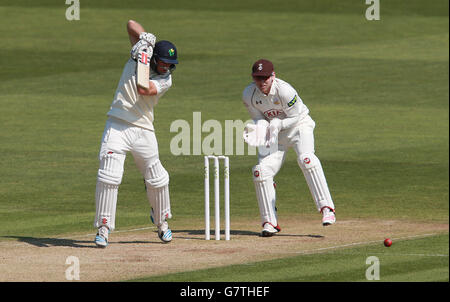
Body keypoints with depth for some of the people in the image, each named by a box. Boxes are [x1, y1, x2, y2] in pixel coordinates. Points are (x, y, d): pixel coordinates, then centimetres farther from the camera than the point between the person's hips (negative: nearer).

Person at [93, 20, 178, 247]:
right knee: (109, 176, -14)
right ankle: (103, 229, -12)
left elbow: (143, 90, -21)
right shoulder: (140, 52, 2)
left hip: (143, 130, 1)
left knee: (157, 179, 8)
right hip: (117, 126, -1)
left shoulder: (166, 80, -3)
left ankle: (162, 222, 33)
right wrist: (145, 39, -11)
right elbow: (131, 24, 6)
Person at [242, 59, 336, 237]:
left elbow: (295, 117, -16)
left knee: (306, 158, -32)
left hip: (299, 126, -5)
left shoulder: (284, 90, -27)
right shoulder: (248, 95, -13)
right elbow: (258, 118, -3)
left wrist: (277, 124, -32)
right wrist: (259, 128, -26)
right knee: (261, 171, -11)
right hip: (275, 135, 5)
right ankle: (270, 222, 0)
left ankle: (327, 209, -36)